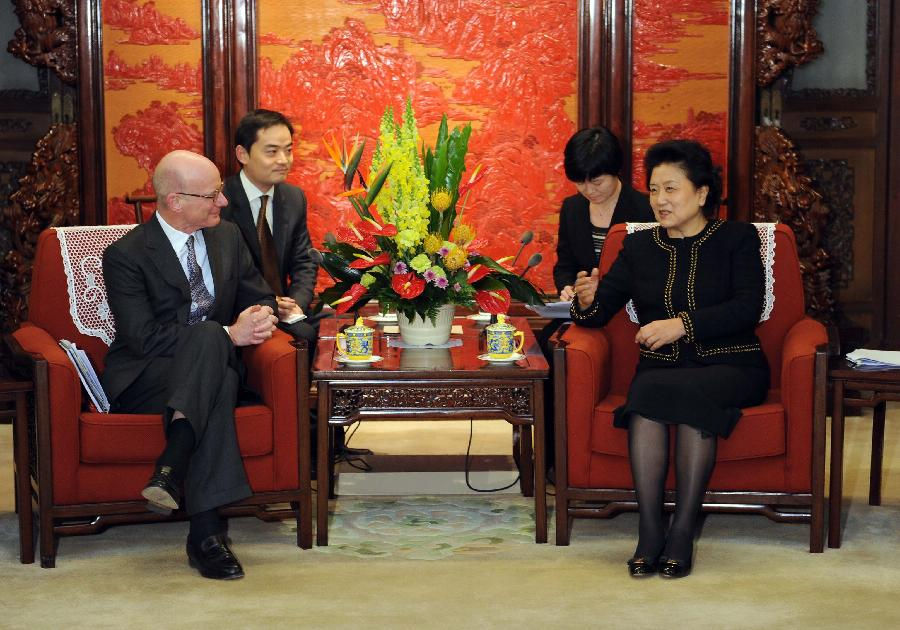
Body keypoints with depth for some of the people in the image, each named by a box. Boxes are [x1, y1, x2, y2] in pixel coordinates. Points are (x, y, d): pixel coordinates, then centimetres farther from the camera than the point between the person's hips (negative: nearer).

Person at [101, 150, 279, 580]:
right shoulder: (125, 254, -8)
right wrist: (228, 334, -23)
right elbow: (143, 337, -18)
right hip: (142, 380, -4)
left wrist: (262, 317, -10)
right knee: (208, 337, -37)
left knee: (222, 383, -35)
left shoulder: (228, 238, 11)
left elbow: (261, 299, 17)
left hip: (210, 373, 4)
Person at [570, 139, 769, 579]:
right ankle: (649, 532, -32)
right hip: (660, 367, 2)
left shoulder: (738, 239, 8)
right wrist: (586, 301, -16)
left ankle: (682, 534, -31)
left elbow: (747, 308, -7)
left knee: (691, 394, -36)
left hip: (729, 366, -2)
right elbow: (600, 312, 9)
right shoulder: (639, 247, 17)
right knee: (646, 393, -33)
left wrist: (682, 324, -19)